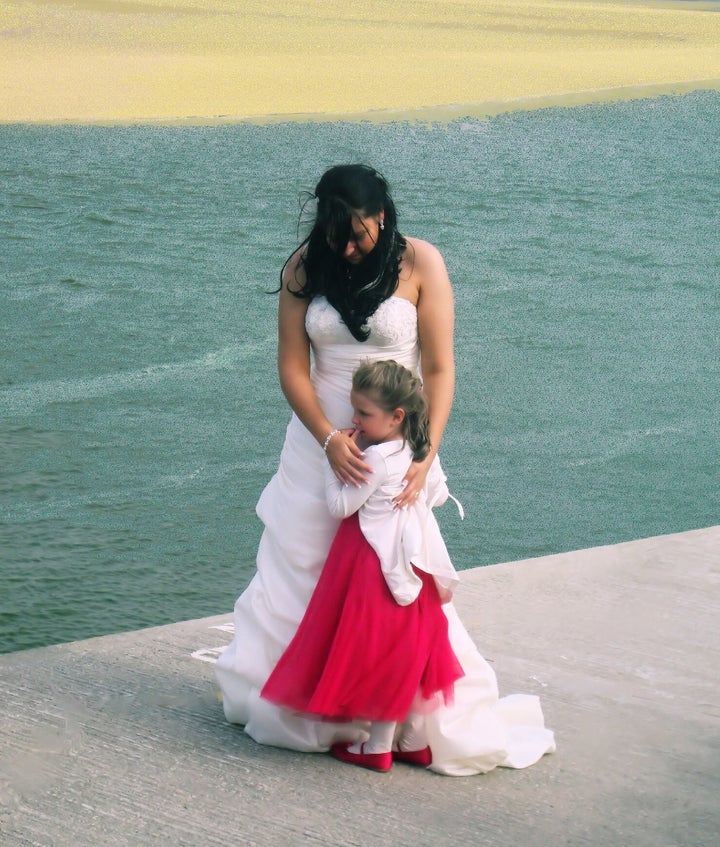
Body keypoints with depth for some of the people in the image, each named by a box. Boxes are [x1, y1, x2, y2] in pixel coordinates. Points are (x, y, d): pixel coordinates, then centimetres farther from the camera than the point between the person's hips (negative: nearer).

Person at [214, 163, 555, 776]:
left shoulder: (420, 264, -10)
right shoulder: (305, 267, -3)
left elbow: (440, 370, -11)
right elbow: (292, 365, -4)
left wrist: (425, 454, -22)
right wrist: (330, 439, -18)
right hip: (320, 442, 3)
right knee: (298, 569, 10)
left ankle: (433, 720, 14)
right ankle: (298, 709, 29)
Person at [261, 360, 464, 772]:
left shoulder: (377, 458, -21)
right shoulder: (412, 453, 4)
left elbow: (342, 506, -17)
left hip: (377, 564, -9)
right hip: (410, 563, 9)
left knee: (380, 652, 0)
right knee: (404, 654, 14)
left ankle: (378, 747, 7)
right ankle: (413, 740, 20)